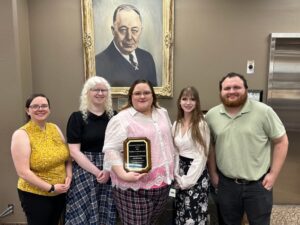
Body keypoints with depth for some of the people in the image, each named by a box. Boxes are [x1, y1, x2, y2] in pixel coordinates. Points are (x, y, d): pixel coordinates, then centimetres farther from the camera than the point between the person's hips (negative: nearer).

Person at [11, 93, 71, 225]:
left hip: (60, 193, 6)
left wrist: (69, 176, -8)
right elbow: (23, 172, -18)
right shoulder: (21, 134, -14)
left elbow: (67, 157, 8)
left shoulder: (55, 128, 3)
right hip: (35, 196, -5)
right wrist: (51, 188, -19)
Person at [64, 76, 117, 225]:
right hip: (85, 173, -2)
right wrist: (96, 171, -14)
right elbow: (74, 151, -7)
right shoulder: (77, 117, -2)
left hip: (110, 174, 2)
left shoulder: (114, 116, 4)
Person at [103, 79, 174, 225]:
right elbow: (111, 150, -16)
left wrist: (171, 169, 18)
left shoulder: (162, 114, 10)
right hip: (134, 188, -6)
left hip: (163, 183, 6)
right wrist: (123, 175, -27)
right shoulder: (121, 119, -11)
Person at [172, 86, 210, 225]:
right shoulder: (176, 124, 5)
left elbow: (202, 155, -13)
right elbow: (175, 152, 7)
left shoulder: (201, 124, -12)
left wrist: (187, 180, -12)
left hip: (196, 175, -5)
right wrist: (178, 177, -3)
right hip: (180, 173, 6)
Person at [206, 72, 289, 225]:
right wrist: (213, 173, 6)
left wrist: (273, 174, -8)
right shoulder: (211, 115, -3)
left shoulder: (263, 111, -11)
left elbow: (281, 142, -5)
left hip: (258, 184, -2)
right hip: (226, 184, 2)